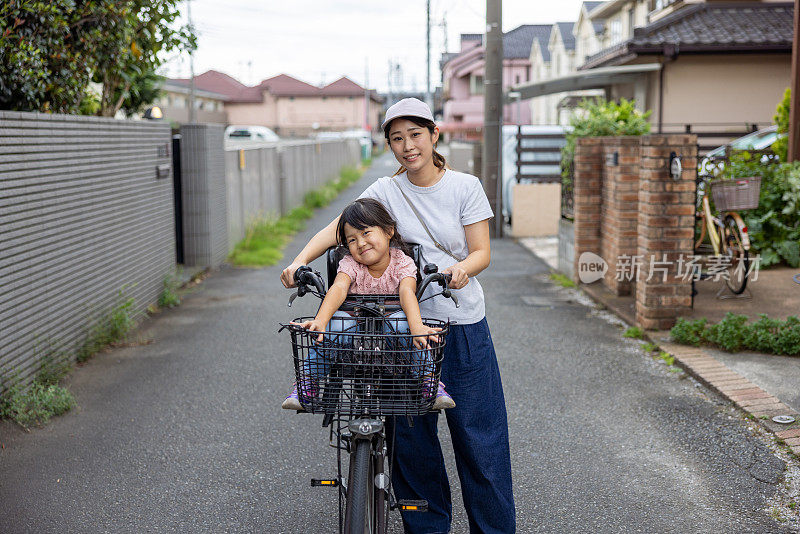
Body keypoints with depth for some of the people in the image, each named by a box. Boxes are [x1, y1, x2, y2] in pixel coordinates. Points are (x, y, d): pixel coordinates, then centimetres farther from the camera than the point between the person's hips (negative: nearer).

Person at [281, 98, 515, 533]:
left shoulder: (465, 187, 2)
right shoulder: (386, 191, 4)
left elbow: (481, 252, -2)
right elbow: (336, 229, -5)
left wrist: (463, 268, -24)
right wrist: (300, 260, -22)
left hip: (462, 324, -1)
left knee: (478, 432, 1)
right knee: (410, 435, 4)